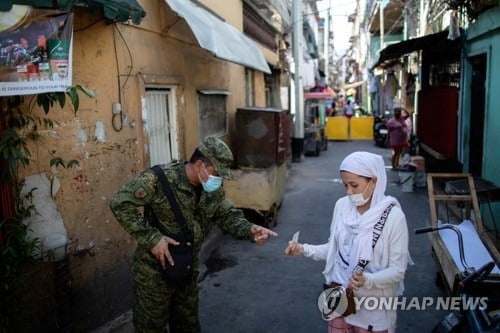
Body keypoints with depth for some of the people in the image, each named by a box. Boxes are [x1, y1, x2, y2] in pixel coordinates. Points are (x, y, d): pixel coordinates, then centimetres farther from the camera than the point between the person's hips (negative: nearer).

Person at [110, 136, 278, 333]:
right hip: (154, 272, -6)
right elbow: (120, 203, -24)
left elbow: (228, 216, 2)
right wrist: (151, 238, -28)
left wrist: (249, 230, -20)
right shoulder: (159, 180, -25)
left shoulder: (213, 191, -4)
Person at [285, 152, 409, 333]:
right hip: (340, 296, 4)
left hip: (373, 304, -3)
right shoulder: (342, 206, -5)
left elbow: (397, 270, -15)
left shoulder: (393, 216, -19)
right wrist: (304, 249, -11)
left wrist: (368, 280, -32)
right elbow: (334, 248, 3)